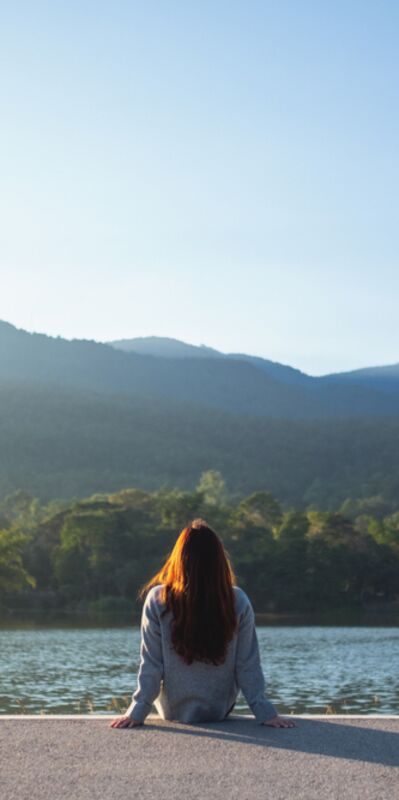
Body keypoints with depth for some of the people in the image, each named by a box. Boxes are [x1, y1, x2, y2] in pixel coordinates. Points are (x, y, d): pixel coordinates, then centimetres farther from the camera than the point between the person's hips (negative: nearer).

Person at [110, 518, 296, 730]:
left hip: (173, 712, 0)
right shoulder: (238, 602, -18)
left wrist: (136, 712, -9)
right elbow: (248, 666, -14)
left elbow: (151, 665, -16)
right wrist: (266, 712, -7)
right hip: (220, 712, 0)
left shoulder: (158, 601, -20)